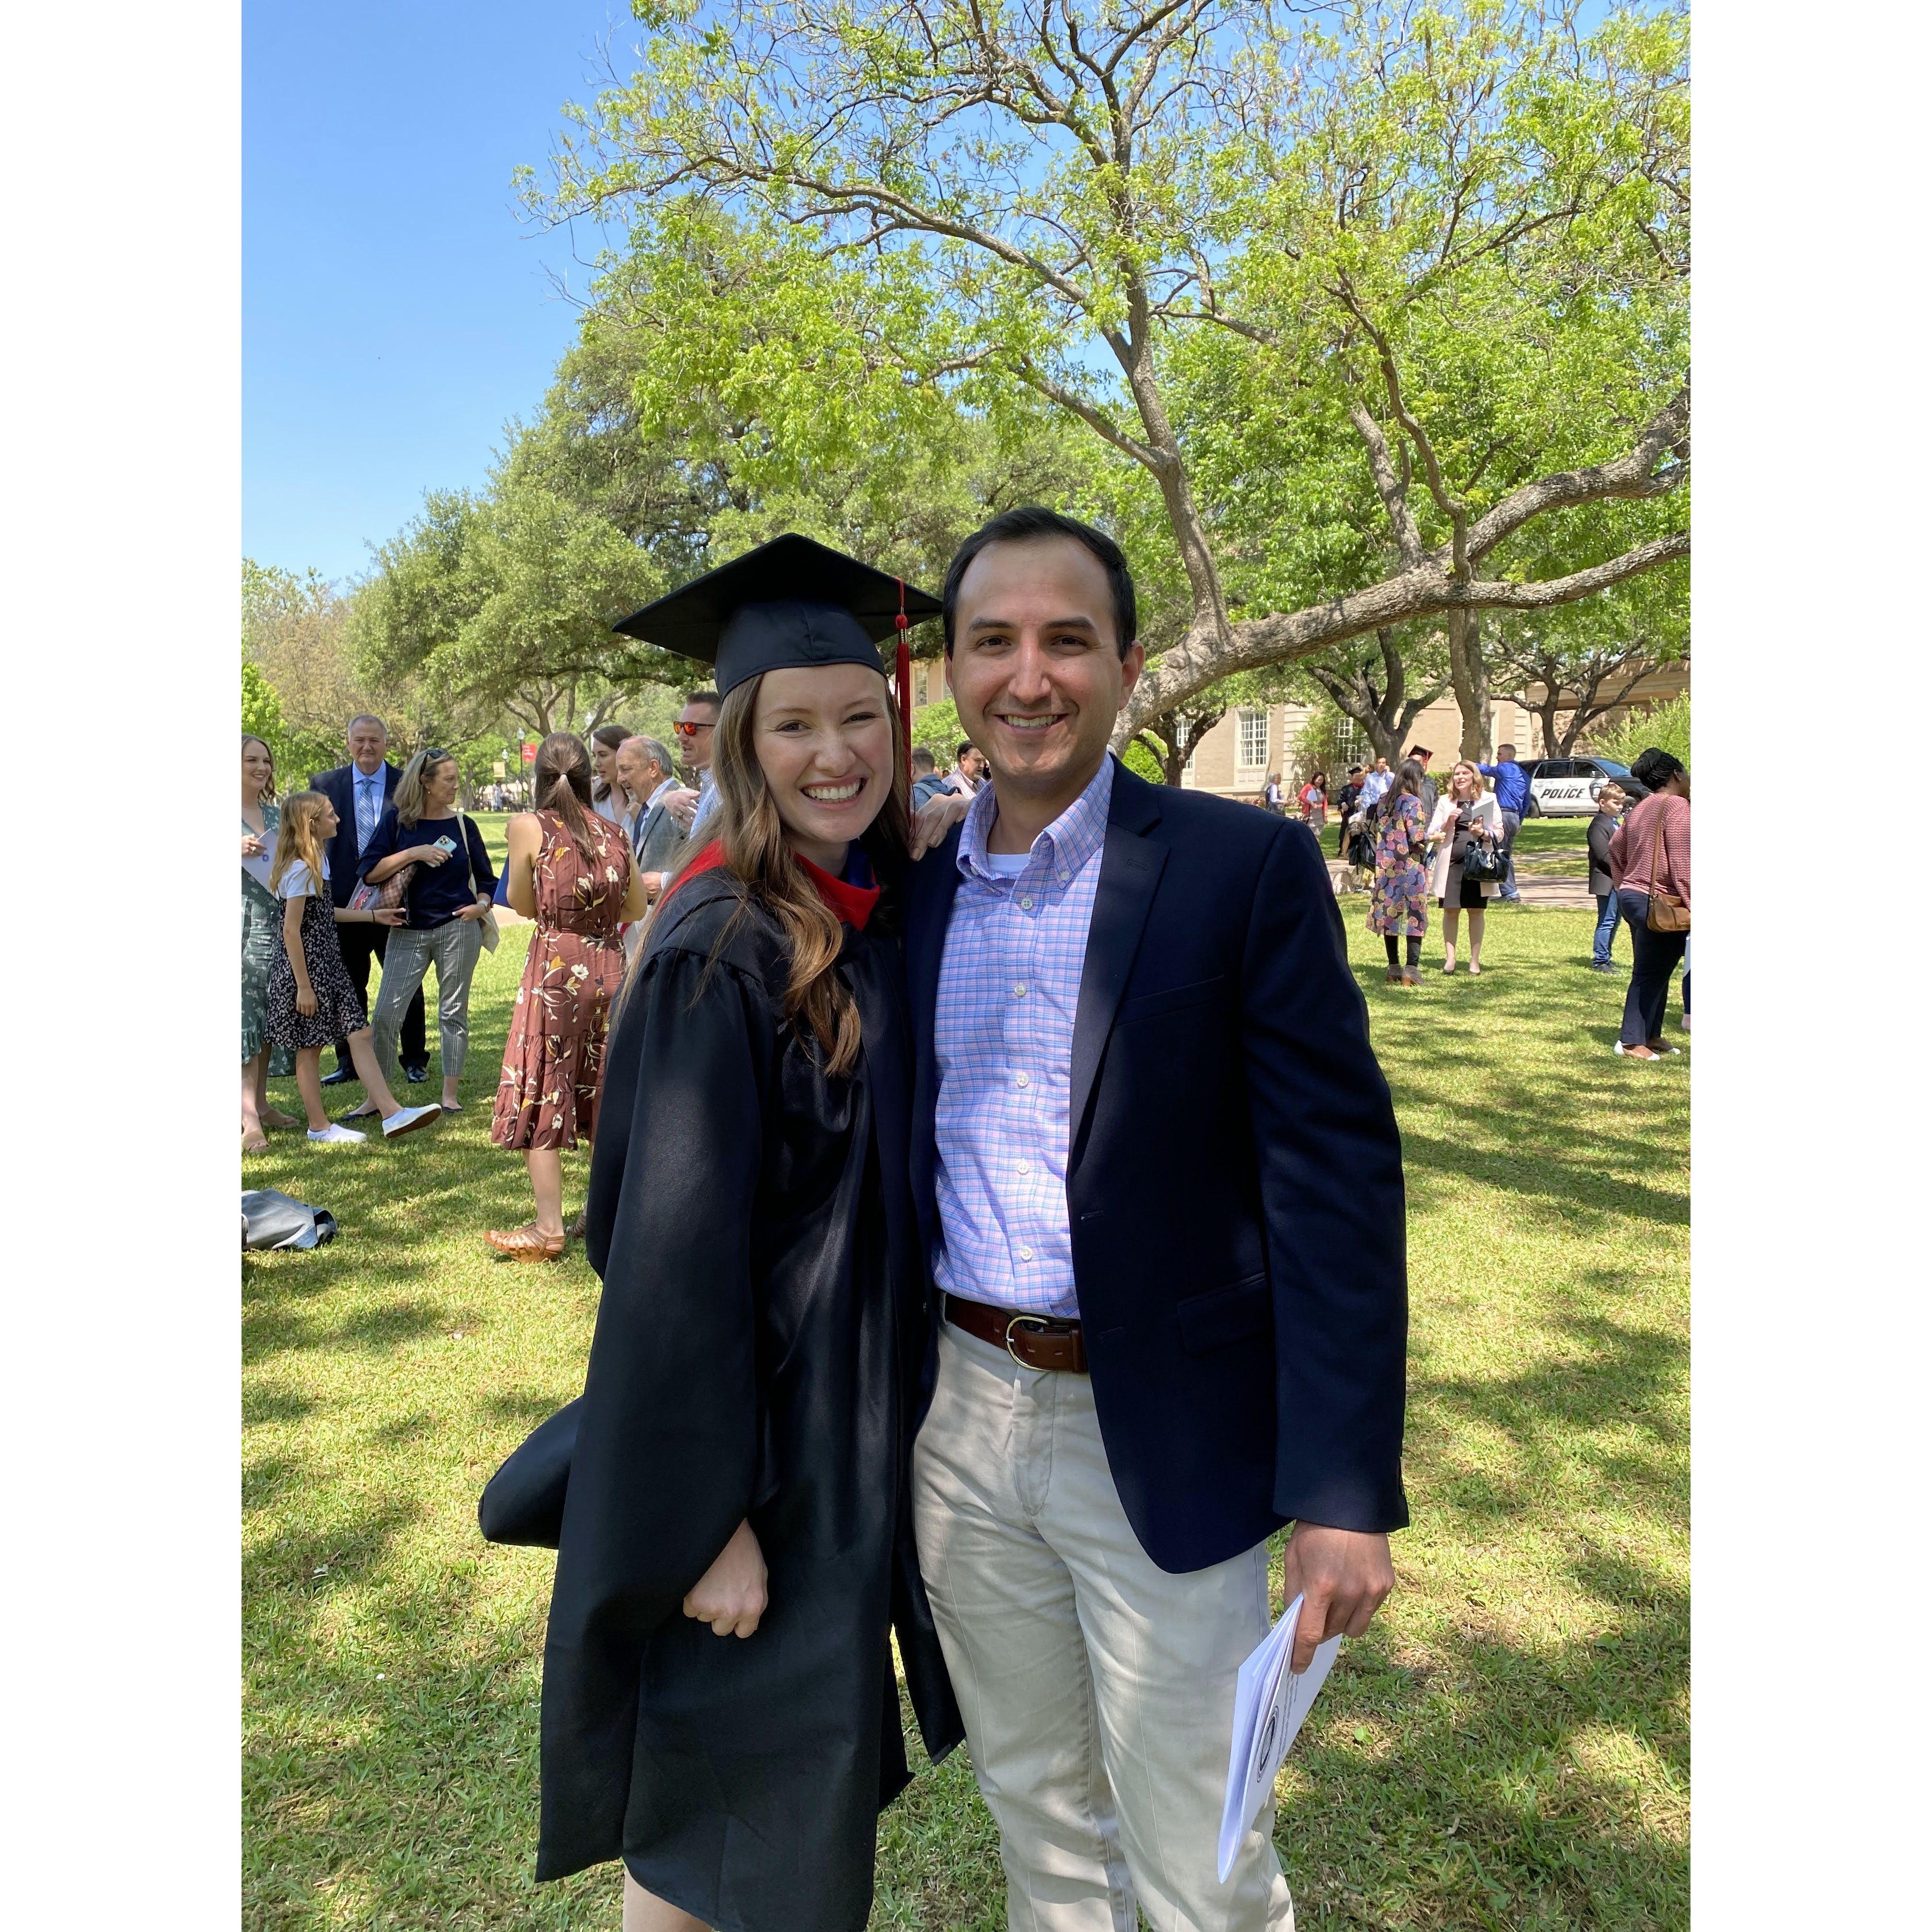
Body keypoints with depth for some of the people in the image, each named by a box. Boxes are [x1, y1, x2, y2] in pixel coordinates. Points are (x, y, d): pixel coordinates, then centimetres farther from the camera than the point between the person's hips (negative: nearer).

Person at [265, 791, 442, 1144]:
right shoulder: (300, 869, -17)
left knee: (359, 1034, 3)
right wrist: (303, 986, -19)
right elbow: (291, 930, -19)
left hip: (327, 966, 9)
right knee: (310, 1047, 3)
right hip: (306, 969, -9)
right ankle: (319, 1127, 14)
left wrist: (373, 916, 24)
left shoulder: (315, 862, 12)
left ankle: (391, 1113, 0)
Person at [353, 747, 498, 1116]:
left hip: (458, 929, 0)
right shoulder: (397, 821, 1)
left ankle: (451, 1093, 16)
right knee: (386, 1012, -3)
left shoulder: (462, 824, 5)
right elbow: (370, 872, -7)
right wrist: (415, 853, -16)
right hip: (409, 932, 0)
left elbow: (486, 877, 13)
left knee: (453, 1012, 6)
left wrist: (482, 904, -7)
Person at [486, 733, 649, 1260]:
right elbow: (636, 909, 11)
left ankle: (549, 1229, 5)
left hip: (555, 970, -4)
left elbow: (522, 905, 3)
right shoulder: (615, 832, 4)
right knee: (607, 1098, 14)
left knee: (539, 1098, 4)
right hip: (610, 968, 4)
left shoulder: (528, 826, -5)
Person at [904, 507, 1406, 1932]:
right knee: (1035, 1812, 24)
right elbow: (887, 1157, 10)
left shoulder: (1249, 868, -11)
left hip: (1164, 1438, -4)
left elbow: (1336, 1182, -14)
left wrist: (1346, 1489, -17)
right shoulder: (913, 891, 3)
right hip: (958, 1417, 4)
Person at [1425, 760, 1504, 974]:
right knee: (1451, 911, 1)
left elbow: (1500, 834, 4)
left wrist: (1483, 832, -15)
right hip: (1451, 862, 1)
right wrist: (1448, 823, -11)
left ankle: (1475, 960, 13)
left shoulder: (1487, 800, 5)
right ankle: (1450, 957, 11)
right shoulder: (1445, 802, 9)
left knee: (1476, 912, 5)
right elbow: (1432, 835, 6)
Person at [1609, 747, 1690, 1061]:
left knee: (1657, 971, 16)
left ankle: (1651, 1036, 22)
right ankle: (1631, 1042, -2)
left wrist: (1624, 887, 27)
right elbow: (1681, 861, -18)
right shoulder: (1677, 806, -11)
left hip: (1632, 895, 9)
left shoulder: (1639, 809, 16)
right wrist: (1691, 905, -18)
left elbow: (1616, 847, 23)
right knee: (1649, 973, -5)